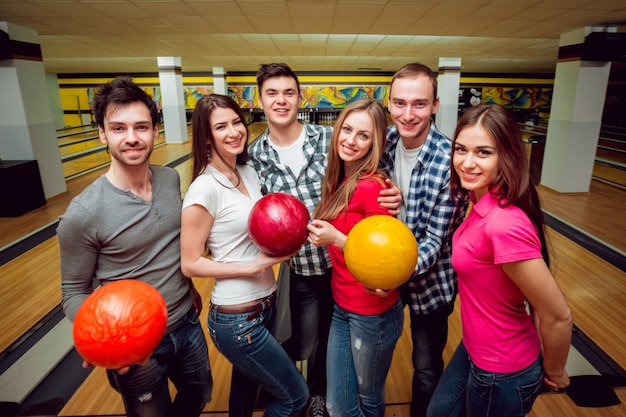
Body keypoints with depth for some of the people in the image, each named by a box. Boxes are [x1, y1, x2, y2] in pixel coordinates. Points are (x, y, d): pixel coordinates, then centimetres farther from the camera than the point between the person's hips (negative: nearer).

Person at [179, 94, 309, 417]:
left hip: (266, 304, 7)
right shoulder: (205, 188, -20)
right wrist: (253, 267, -21)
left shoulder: (249, 172, 3)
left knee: (246, 387, 27)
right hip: (237, 319, -7)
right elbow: (190, 264, -16)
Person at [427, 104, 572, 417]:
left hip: (501, 372, -7)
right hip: (475, 348, 8)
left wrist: (553, 372, -7)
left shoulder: (504, 225, -33)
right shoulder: (485, 202, -5)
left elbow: (558, 316, -25)